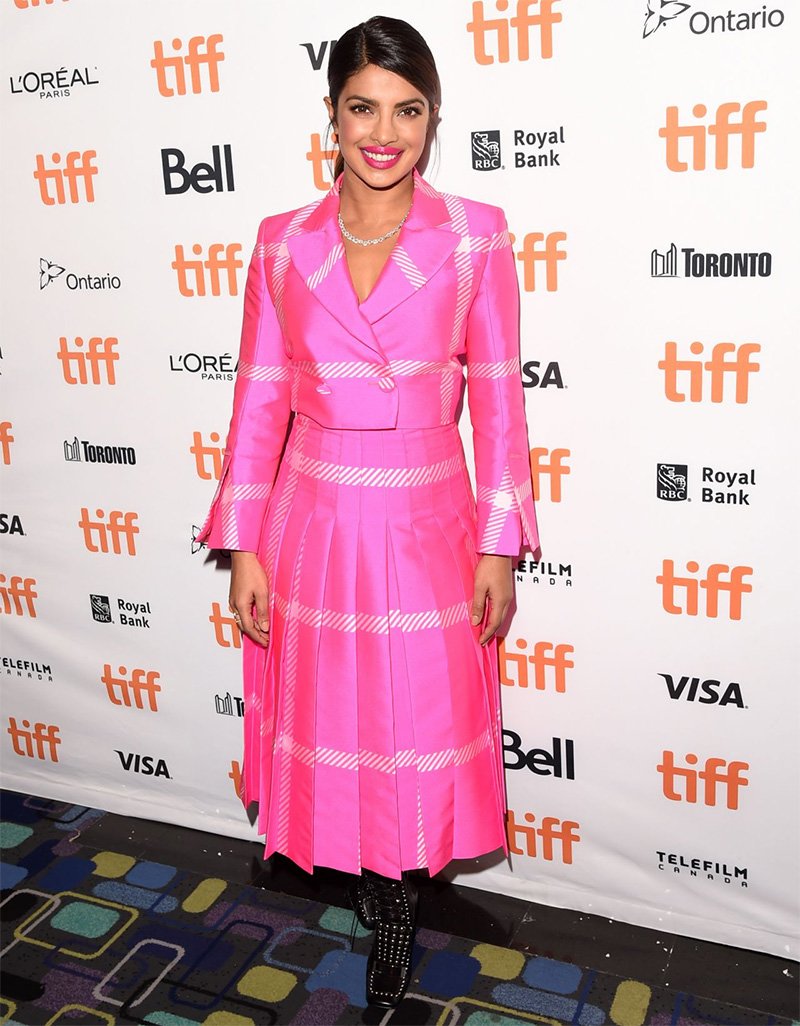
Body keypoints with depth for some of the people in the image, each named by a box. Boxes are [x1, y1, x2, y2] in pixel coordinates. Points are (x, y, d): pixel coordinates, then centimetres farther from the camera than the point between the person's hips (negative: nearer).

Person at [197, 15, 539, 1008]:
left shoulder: (476, 238, -4)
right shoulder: (283, 244, 0)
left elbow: (497, 401, -2)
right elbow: (260, 401, 1)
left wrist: (499, 547, -4)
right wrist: (243, 546, -1)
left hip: (427, 525, -1)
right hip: (314, 525, 2)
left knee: (423, 734, 11)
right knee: (328, 725, 15)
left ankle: (399, 903, 37)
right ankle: (368, 881, 43)